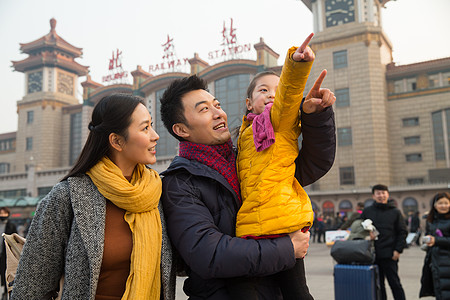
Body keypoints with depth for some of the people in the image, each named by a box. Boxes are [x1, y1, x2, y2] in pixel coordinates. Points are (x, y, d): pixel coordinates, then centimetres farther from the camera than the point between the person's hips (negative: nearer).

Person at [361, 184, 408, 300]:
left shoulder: (395, 212, 2)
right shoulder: (367, 211, 6)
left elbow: (402, 232, 3)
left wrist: (398, 250, -6)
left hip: (389, 255, -2)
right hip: (372, 255, 2)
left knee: (394, 283, 4)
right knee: (378, 284, 10)